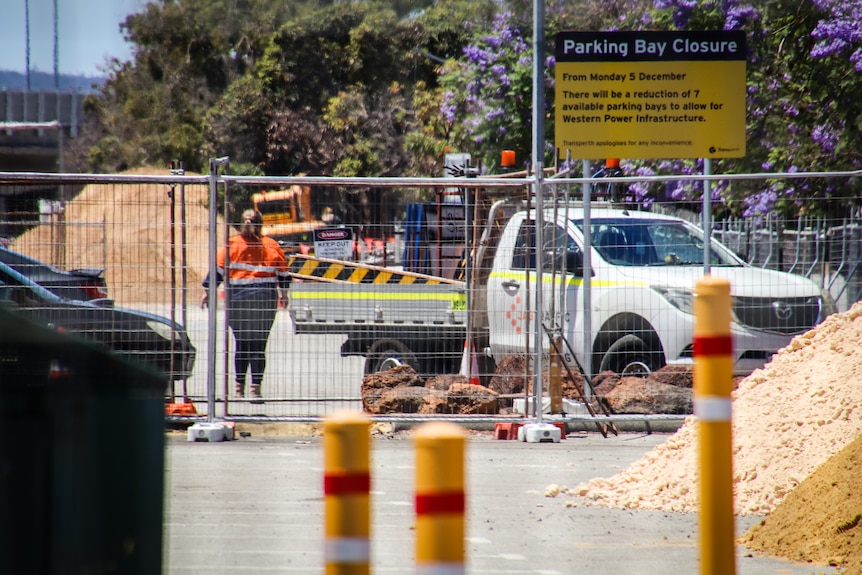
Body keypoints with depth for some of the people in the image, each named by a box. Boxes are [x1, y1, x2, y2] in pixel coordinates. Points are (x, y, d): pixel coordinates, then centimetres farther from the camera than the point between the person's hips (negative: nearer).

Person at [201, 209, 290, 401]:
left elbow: (218, 268, -4)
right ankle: (255, 388, -5)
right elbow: (283, 273, 11)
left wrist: (208, 290, 1)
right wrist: (283, 292, 26)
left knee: (241, 343, 12)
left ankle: (239, 387, 13)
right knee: (259, 345, 1)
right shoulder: (271, 246, 4)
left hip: (237, 299, 0)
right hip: (265, 298, 0)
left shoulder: (232, 244, 0)